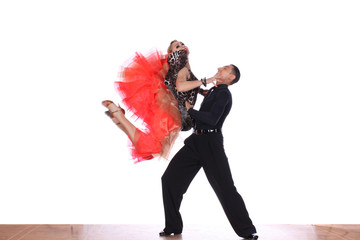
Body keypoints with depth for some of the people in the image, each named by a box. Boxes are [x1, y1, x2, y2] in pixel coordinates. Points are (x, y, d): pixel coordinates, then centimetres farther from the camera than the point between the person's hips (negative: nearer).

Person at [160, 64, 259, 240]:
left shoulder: (223, 93, -8)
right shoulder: (213, 91, 20)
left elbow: (212, 119, -21)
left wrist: (190, 109, -11)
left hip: (211, 143, -9)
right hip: (196, 141, 9)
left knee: (225, 188, -9)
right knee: (169, 179, 4)